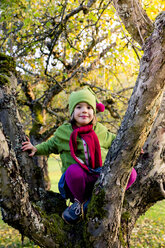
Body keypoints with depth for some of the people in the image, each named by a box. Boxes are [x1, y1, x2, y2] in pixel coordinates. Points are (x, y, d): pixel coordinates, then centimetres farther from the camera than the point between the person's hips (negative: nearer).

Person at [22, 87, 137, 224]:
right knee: (74, 169, -40)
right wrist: (37, 149, 6)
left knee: (130, 173, -21)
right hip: (79, 178, -2)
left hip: (101, 177, 3)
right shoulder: (63, 132, 4)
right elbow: (50, 146, 21)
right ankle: (80, 200, -7)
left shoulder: (100, 130, 7)